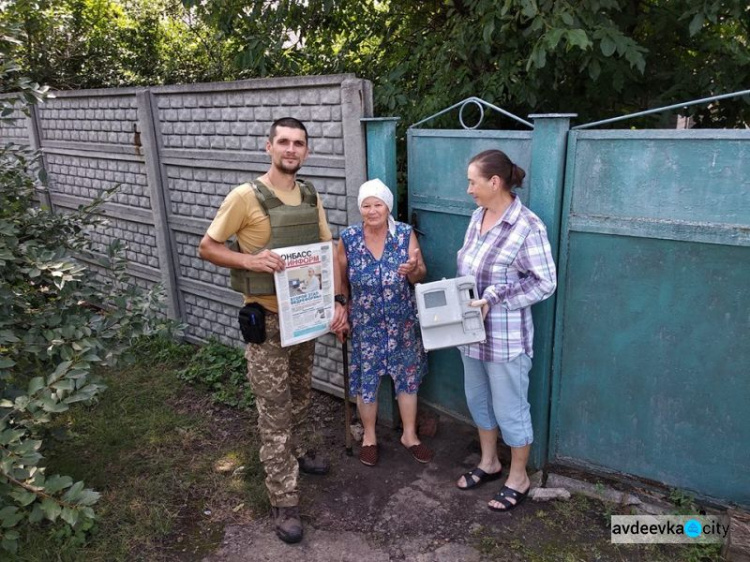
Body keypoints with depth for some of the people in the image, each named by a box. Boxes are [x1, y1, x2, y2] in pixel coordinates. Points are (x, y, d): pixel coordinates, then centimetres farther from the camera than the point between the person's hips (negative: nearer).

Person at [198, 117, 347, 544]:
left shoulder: (311, 197, 4)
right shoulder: (246, 196, -14)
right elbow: (208, 247, -9)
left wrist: (336, 300, -3)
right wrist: (251, 260, -27)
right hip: (267, 318, -6)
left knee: (301, 393, 23)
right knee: (274, 409, 1)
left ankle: (300, 451, 49)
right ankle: (285, 502, 12)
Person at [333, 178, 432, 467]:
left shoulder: (405, 234, -8)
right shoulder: (348, 238, -8)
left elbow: (420, 276, -5)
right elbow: (341, 282, 2)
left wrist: (413, 269, -27)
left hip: (403, 323, 1)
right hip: (365, 325, 0)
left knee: (408, 378, 13)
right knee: (365, 381, 10)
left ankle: (409, 435, 34)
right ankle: (369, 437, 33)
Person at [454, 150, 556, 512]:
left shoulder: (527, 226, -20)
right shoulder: (477, 217, 4)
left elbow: (545, 283, -17)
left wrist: (494, 299, -21)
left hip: (506, 338, -8)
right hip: (472, 331, 8)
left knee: (510, 410, 9)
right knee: (478, 400, 21)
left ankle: (519, 480, 30)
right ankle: (489, 463, 43)